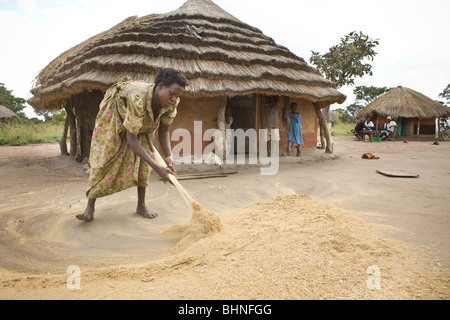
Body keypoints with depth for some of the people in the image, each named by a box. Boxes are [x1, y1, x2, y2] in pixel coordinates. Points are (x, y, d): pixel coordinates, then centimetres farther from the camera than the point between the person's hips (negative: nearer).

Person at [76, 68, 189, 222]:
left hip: (144, 119, 5)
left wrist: (168, 156, -33)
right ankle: (90, 207, -4)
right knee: (105, 157, -10)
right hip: (115, 113, -5)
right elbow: (131, 138, -44)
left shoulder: (171, 103, -28)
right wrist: (157, 168, -48)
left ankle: (141, 205, 3)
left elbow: (163, 130, -16)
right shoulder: (138, 98, -46)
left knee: (144, 158, -7)